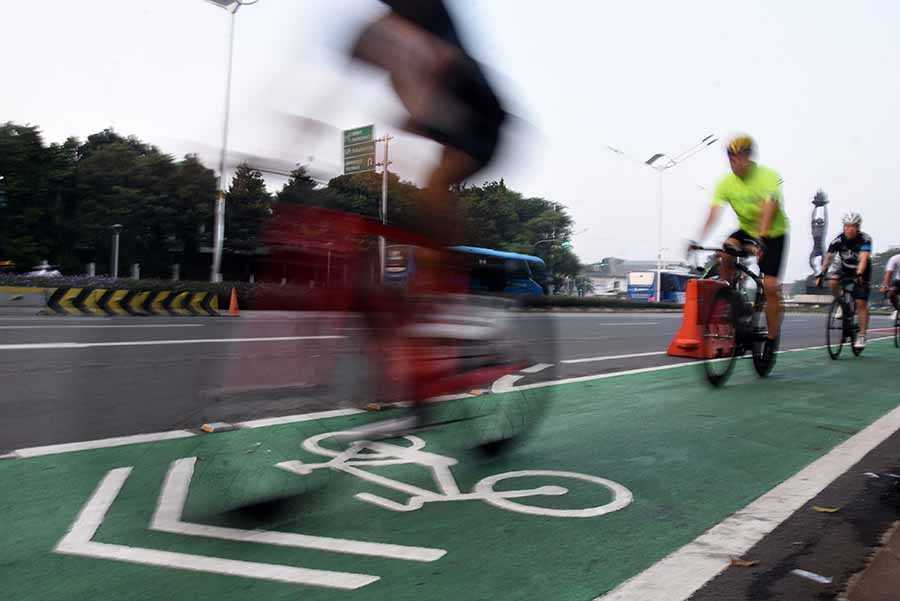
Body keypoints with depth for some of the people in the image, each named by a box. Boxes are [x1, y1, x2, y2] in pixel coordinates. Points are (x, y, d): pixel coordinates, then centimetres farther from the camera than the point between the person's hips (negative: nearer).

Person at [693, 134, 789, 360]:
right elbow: (714, 213, -23)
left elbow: (768, 209, -36)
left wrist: (760, 239, -52)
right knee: (725, 253, -29)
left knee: (770, 286, -11)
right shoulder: (726, 183, -12)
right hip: (746, 230, 3)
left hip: (773, 234, -3)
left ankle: (772, 339, 3)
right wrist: (699, 239, -39)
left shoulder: (768, 176, -22)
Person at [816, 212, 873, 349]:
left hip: (861, 272, -3)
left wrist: (859, 274, -54)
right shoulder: (838, 240, -19)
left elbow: (863, 258, -39)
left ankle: (862, 336, -2)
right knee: (832, 282, -30)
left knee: (861, 303, -9)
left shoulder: (865, 239, -26)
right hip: (845, 268, 3)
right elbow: (828, 257, -24)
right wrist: (822, 273, -37)